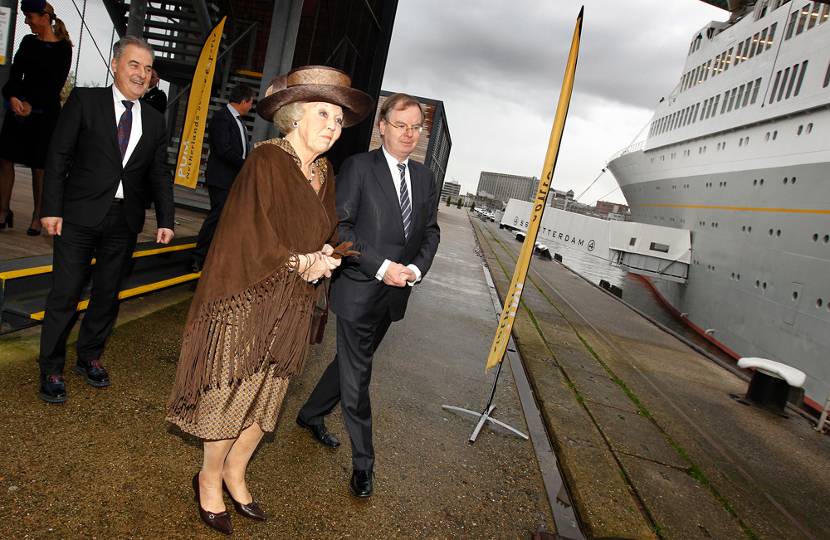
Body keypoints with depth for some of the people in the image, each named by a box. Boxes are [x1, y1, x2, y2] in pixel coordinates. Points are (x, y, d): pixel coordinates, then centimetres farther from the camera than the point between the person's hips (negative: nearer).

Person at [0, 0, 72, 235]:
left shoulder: (63, 48, -2)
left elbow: (56, 84, -8)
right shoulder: (28, 42, 12)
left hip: (45, 112, -5)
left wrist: (32, 104, -16)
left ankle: (37, 217, 9)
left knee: (39, 166, -1)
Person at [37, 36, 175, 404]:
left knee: (107, 294, 12)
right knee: (65, 294, 1)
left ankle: (90, 358, 31)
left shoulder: (155, 121, 11)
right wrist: (52, 208, -10)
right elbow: (58, 156, -3)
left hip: (125, 221, 4)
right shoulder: (84, 100, 0)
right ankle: (51, 369, 17)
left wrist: (165, 219, 0)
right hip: (80, 216, -3)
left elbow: (159, 175, 10)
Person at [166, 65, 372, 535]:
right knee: (231, 390, 6)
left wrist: (322, 260, -8)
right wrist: (301, 262, -16)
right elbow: (250, 231, -19)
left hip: (292, 307, 7)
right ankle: (209, 479, 30)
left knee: (267, 396, 16)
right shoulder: (267, 159, -12)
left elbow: (329, 233, 12)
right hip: (249, 299, -6)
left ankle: (235, 473, 37)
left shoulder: (325, 172, 8)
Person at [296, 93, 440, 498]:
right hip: (359, 290, -6)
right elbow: (339, 226, -13)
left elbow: (430, 231, 12)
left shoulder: (424, 177, 10)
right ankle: (363, 463, 17)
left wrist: (416, 268, -7)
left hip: (395, 293, 6)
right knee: (357, 375, 2)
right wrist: (381, 266, -20)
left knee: (350, 362, 20)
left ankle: (311, 415, 44)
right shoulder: (359, 167, -8)